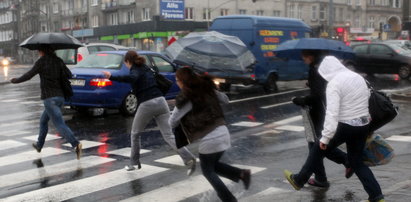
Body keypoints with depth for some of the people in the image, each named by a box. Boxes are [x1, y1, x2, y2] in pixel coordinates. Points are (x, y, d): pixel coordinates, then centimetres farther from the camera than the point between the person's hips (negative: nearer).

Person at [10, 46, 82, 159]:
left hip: (49, 98, -7)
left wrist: (15, 80, 15)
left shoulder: (42, 61, -7)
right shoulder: (58, 61, 10)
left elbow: (29, 75, -1)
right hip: (60, 97, 7)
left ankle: (76, 144, -30)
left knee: (60, 124, -13)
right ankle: (39, 145, 37)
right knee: (43, 121, 25)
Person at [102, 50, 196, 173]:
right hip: (160, 101, 5)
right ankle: (189, 158, -16)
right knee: (169, 136, 0)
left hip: (146, 104, -5)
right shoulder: (146, 69, 23)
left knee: (135, 134, 19)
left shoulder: (134, 70, 2)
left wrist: (112, 77, -27)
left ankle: (133, 163, 26)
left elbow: (133, 78, -24)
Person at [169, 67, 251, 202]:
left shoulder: (185, 98, -9)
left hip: (209, 139, -7)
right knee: (213, 165, 27)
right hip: (223, 132, 7)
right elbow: (225, 100, 26)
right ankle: (242, 174, 9)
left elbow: (172, 123, 0)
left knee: (208, 171, 15)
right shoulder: (207, 88, 9)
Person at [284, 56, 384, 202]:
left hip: (345, 127, -7)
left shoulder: (334, 83, -14)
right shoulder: (359, 77, 11)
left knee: (318, 150, 13)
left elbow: (332, 113, -21)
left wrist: (325, 137, -19)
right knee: (357, 162, 18)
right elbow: (367, 101, 17)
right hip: (363, 126, 7)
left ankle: (298, 180, 27)